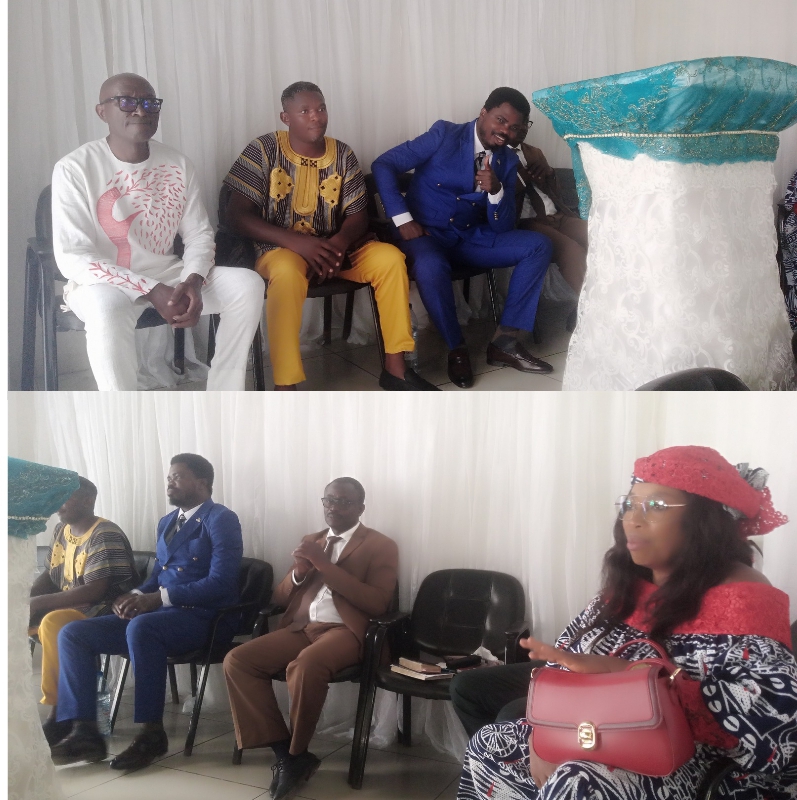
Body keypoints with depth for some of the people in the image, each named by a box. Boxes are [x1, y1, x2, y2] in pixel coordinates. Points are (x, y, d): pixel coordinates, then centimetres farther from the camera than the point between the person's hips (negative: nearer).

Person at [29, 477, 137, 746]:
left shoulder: (106, 536, -18)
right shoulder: (61, 531, 10)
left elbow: (94, 591, -25)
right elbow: (49, 576, 18)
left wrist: (41, 602, -25)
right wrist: (26, 596, -3)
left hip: (105, 612, -9)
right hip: (70, 608, 9)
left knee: (52, 623, -35)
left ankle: (60, 711, -24)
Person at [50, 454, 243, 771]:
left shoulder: (221, 520, -8)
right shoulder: (167, 522, 19)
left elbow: (220, 582, -18)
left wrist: (158, 598, -23)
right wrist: (136, 596, -2)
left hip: (204, 618, -8)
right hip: (160, 614, 8)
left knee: (141, 627, -39)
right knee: (72, 633, -7)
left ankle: (152, 733, -28)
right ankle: (85, 732, -11)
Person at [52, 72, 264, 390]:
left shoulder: (177, 164, 3)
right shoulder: (74, 169, -11)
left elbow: (199, 233, 6)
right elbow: (72, 258, -17)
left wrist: (193, 280, -18)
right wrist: (151, 291, -25)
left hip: (168, 275, 5)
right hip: (102, 283, -5)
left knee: (246, 284, -15)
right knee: (107, 308, -40)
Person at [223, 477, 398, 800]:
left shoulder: (381, 546, 4)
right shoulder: (311, 542, 22)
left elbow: (377, 604, -11)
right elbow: (280, 598, 20)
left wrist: (325, 565, -13)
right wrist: (298, 572, -4)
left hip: (345, 631, -6)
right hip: (300, 628, 6)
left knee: (305, 665, -37)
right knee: (237, 661, -17)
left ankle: (297, 753, -13)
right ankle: (284, 751, -13)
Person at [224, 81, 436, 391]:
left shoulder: (342, 154, 4)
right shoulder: (263, 150, -7)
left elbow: (358, 216, 3)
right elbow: (236, 215, -13)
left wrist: (339, 243, -23)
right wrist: (297, 241, -26)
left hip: (334, 247, 4)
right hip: (281, 249, -4)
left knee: (390, 258, -20)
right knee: (288, 271, -39)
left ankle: (395, 367, -11)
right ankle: (285, 388, -34)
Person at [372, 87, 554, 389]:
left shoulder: (508, 161, 4)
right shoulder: (444, 134, -9)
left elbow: (502, 228, 0)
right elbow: (383, 165, -12)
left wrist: (496, 190, -20)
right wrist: (403, 220, -18)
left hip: (470, 237, 5)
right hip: (425, 232, -5)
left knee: (539, 245, -11)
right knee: (431, 266, -40)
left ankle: (505, 341, -12)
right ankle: (457, 349, -17)